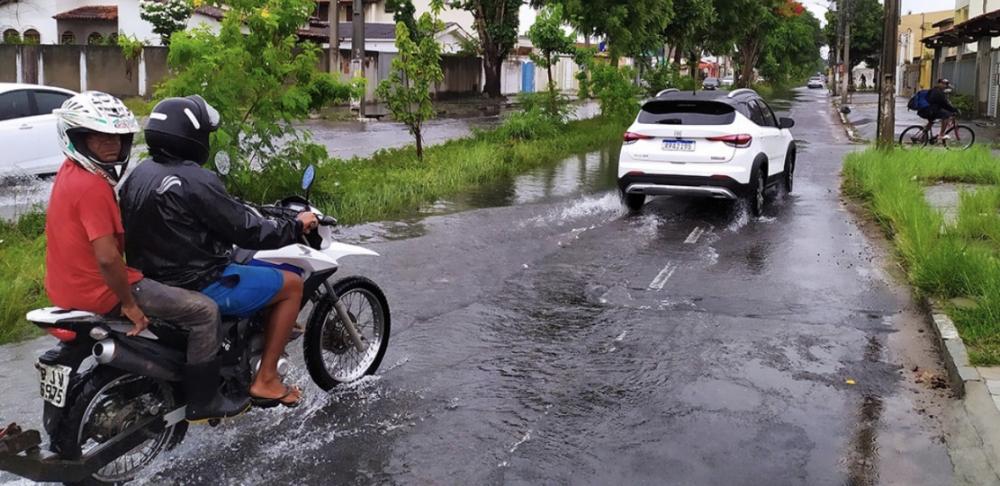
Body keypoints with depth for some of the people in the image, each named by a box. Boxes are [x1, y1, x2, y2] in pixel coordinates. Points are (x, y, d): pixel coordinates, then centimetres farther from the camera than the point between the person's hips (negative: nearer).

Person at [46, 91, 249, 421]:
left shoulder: (70, 172, 8)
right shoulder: (93, 186, -24)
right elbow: (107, 257, -29)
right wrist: (130, 304, -18)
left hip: (69, 286, 11)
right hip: (101, 294, -11)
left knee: (156, 281, 37)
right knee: (204, 311, -10)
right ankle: (202, 403, 0)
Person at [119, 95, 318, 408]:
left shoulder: (138, 175, 5)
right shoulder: (196, 180, -22)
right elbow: (246, 232, -19)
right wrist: (296, 227, -5)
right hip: (199, 286, -10)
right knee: (293, 285, 2)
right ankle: (265, 380, 3)